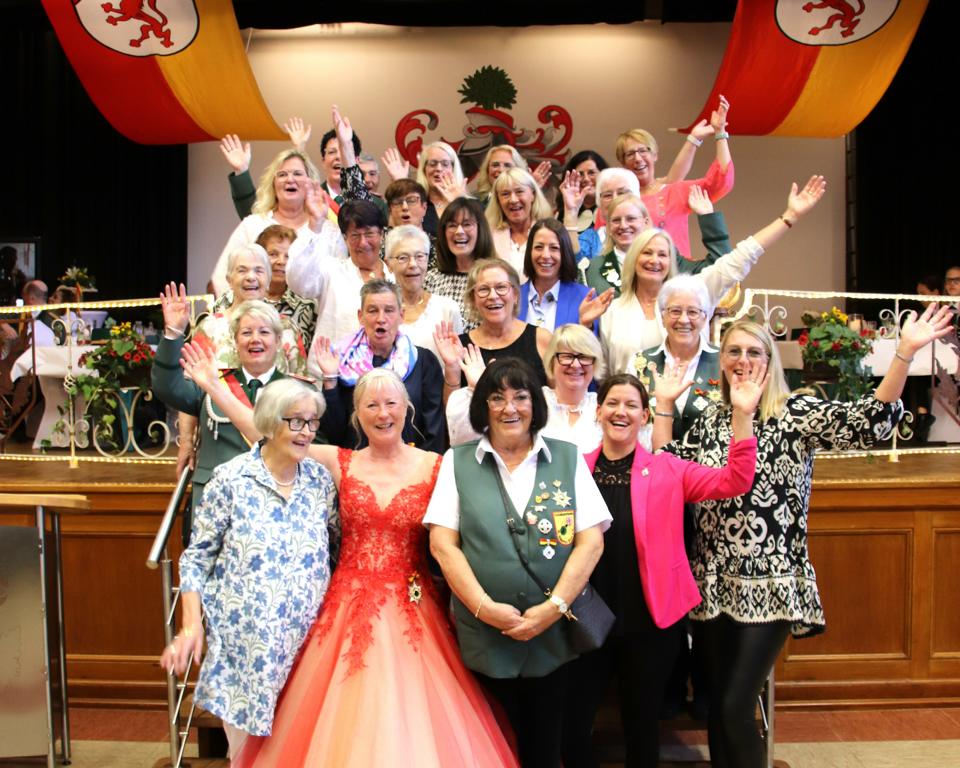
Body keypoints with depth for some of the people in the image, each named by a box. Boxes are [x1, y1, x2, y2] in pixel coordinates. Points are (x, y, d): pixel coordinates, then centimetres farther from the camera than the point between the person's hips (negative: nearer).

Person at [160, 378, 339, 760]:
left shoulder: (320, 478, 1)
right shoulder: (230, 479, -9)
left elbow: (336, 551, 10)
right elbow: (196, 557, -3)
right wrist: (191, 624, -9)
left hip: (306, 640, 3)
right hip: (243, 642, -3)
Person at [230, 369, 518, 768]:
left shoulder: (434, 466, -1)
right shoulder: (338, 462, 2)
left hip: (410, 611, -1)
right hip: (348, 606, 1)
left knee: (410, 719, 1)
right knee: (345, 720, 6)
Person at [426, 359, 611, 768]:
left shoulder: (568, 458, 4)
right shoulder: (457, 461, 3)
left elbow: (591, 541, -2)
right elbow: (442, 543, -3)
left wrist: (554, 607, -12)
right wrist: (485, 607, -14)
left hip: (555, 632, 1)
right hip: (483, 634, 0)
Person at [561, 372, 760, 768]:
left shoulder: (667, 469, -3)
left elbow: (734, 482, -10)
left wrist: (743, 415, -20)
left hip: (651, 619, -1)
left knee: (641, 725, 15)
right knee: (569, 724, 8)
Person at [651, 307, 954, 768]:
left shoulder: (795, 413, -4)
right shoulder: (710, 419, 11)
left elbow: (870, 423, -15)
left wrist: (905, 352, -24)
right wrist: (664, 405, 9)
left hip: (770, 583, -4)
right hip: (713, 581, 5)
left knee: (736, 707, -8)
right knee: (716, 707, 11)